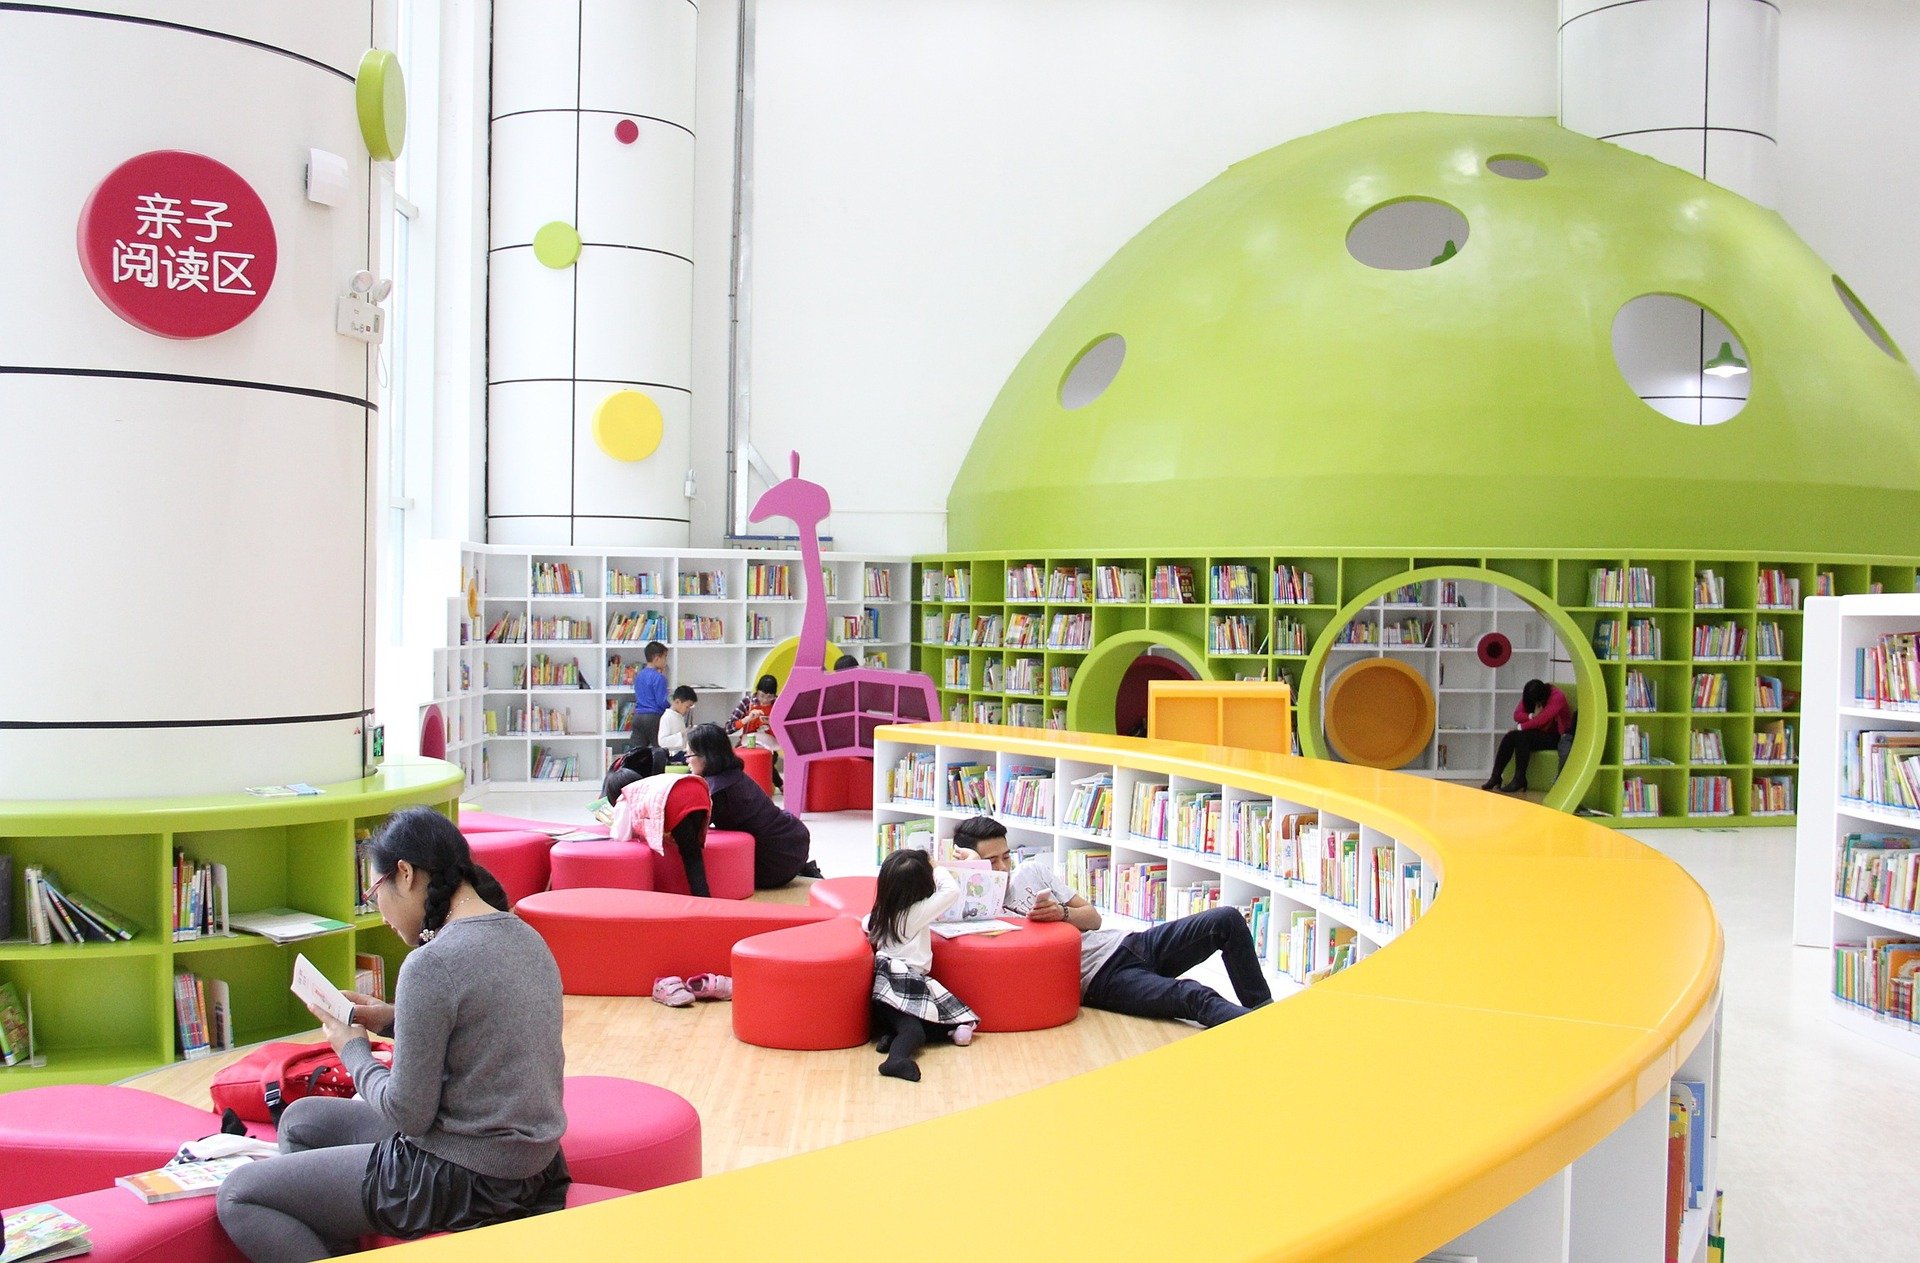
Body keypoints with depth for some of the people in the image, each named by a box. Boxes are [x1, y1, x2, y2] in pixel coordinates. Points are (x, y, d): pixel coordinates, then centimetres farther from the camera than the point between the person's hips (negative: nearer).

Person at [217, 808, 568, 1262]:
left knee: (238, 1197, 4)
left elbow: (409, 1114, -18)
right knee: (301, 1120, 24)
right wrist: (393, 1019, 10)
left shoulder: (432, 964, -22)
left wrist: (353, 1050, -1)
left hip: (463, 1180, -9)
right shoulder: (524, 936, 4)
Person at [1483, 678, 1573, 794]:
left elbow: (1542, 719, -27)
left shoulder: (1557, 697, -18)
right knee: (1510, 737, -18)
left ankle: (1519, 779, -24)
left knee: (1521, 737, -28)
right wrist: (1532, 716, -22)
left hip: (1556, 736, -7)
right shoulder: (1529, 696, 3)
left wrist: (1522, 727, -17)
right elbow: (1517, 714, -4)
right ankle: (1495, 777, -17)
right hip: (1539, 732, 7)